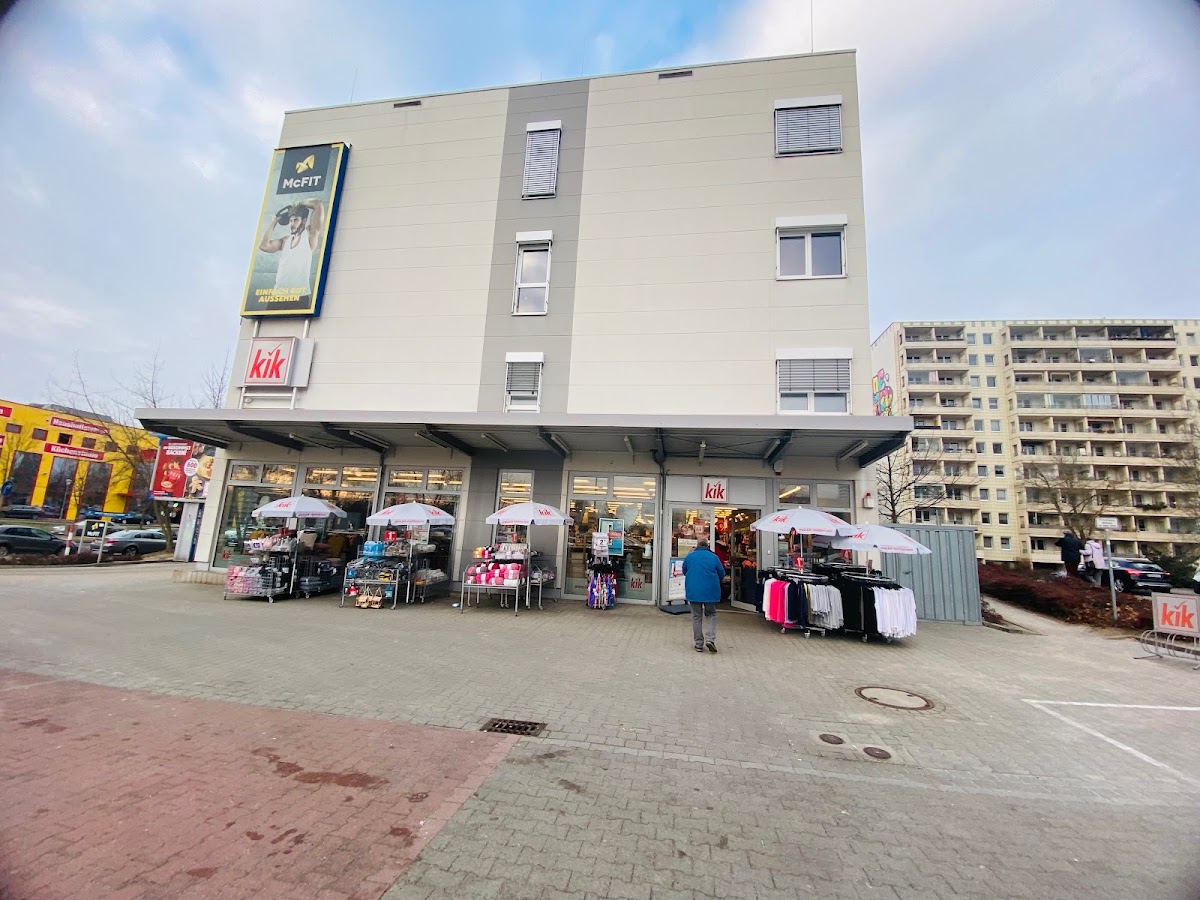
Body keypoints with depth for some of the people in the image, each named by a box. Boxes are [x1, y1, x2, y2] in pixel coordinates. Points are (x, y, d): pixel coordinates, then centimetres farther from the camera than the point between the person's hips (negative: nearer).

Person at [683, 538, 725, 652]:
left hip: (693, 591, 1)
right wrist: (716, 582, 24)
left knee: (696, 617, 9)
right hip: (710, 591, -1)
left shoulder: (689, 556, 1)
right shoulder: (713, 557, -4)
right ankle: (710, 639, -5)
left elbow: (684, 572, 15)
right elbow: (722, 574, 3)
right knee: (711, 615, 14)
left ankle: (699, 644, 11)